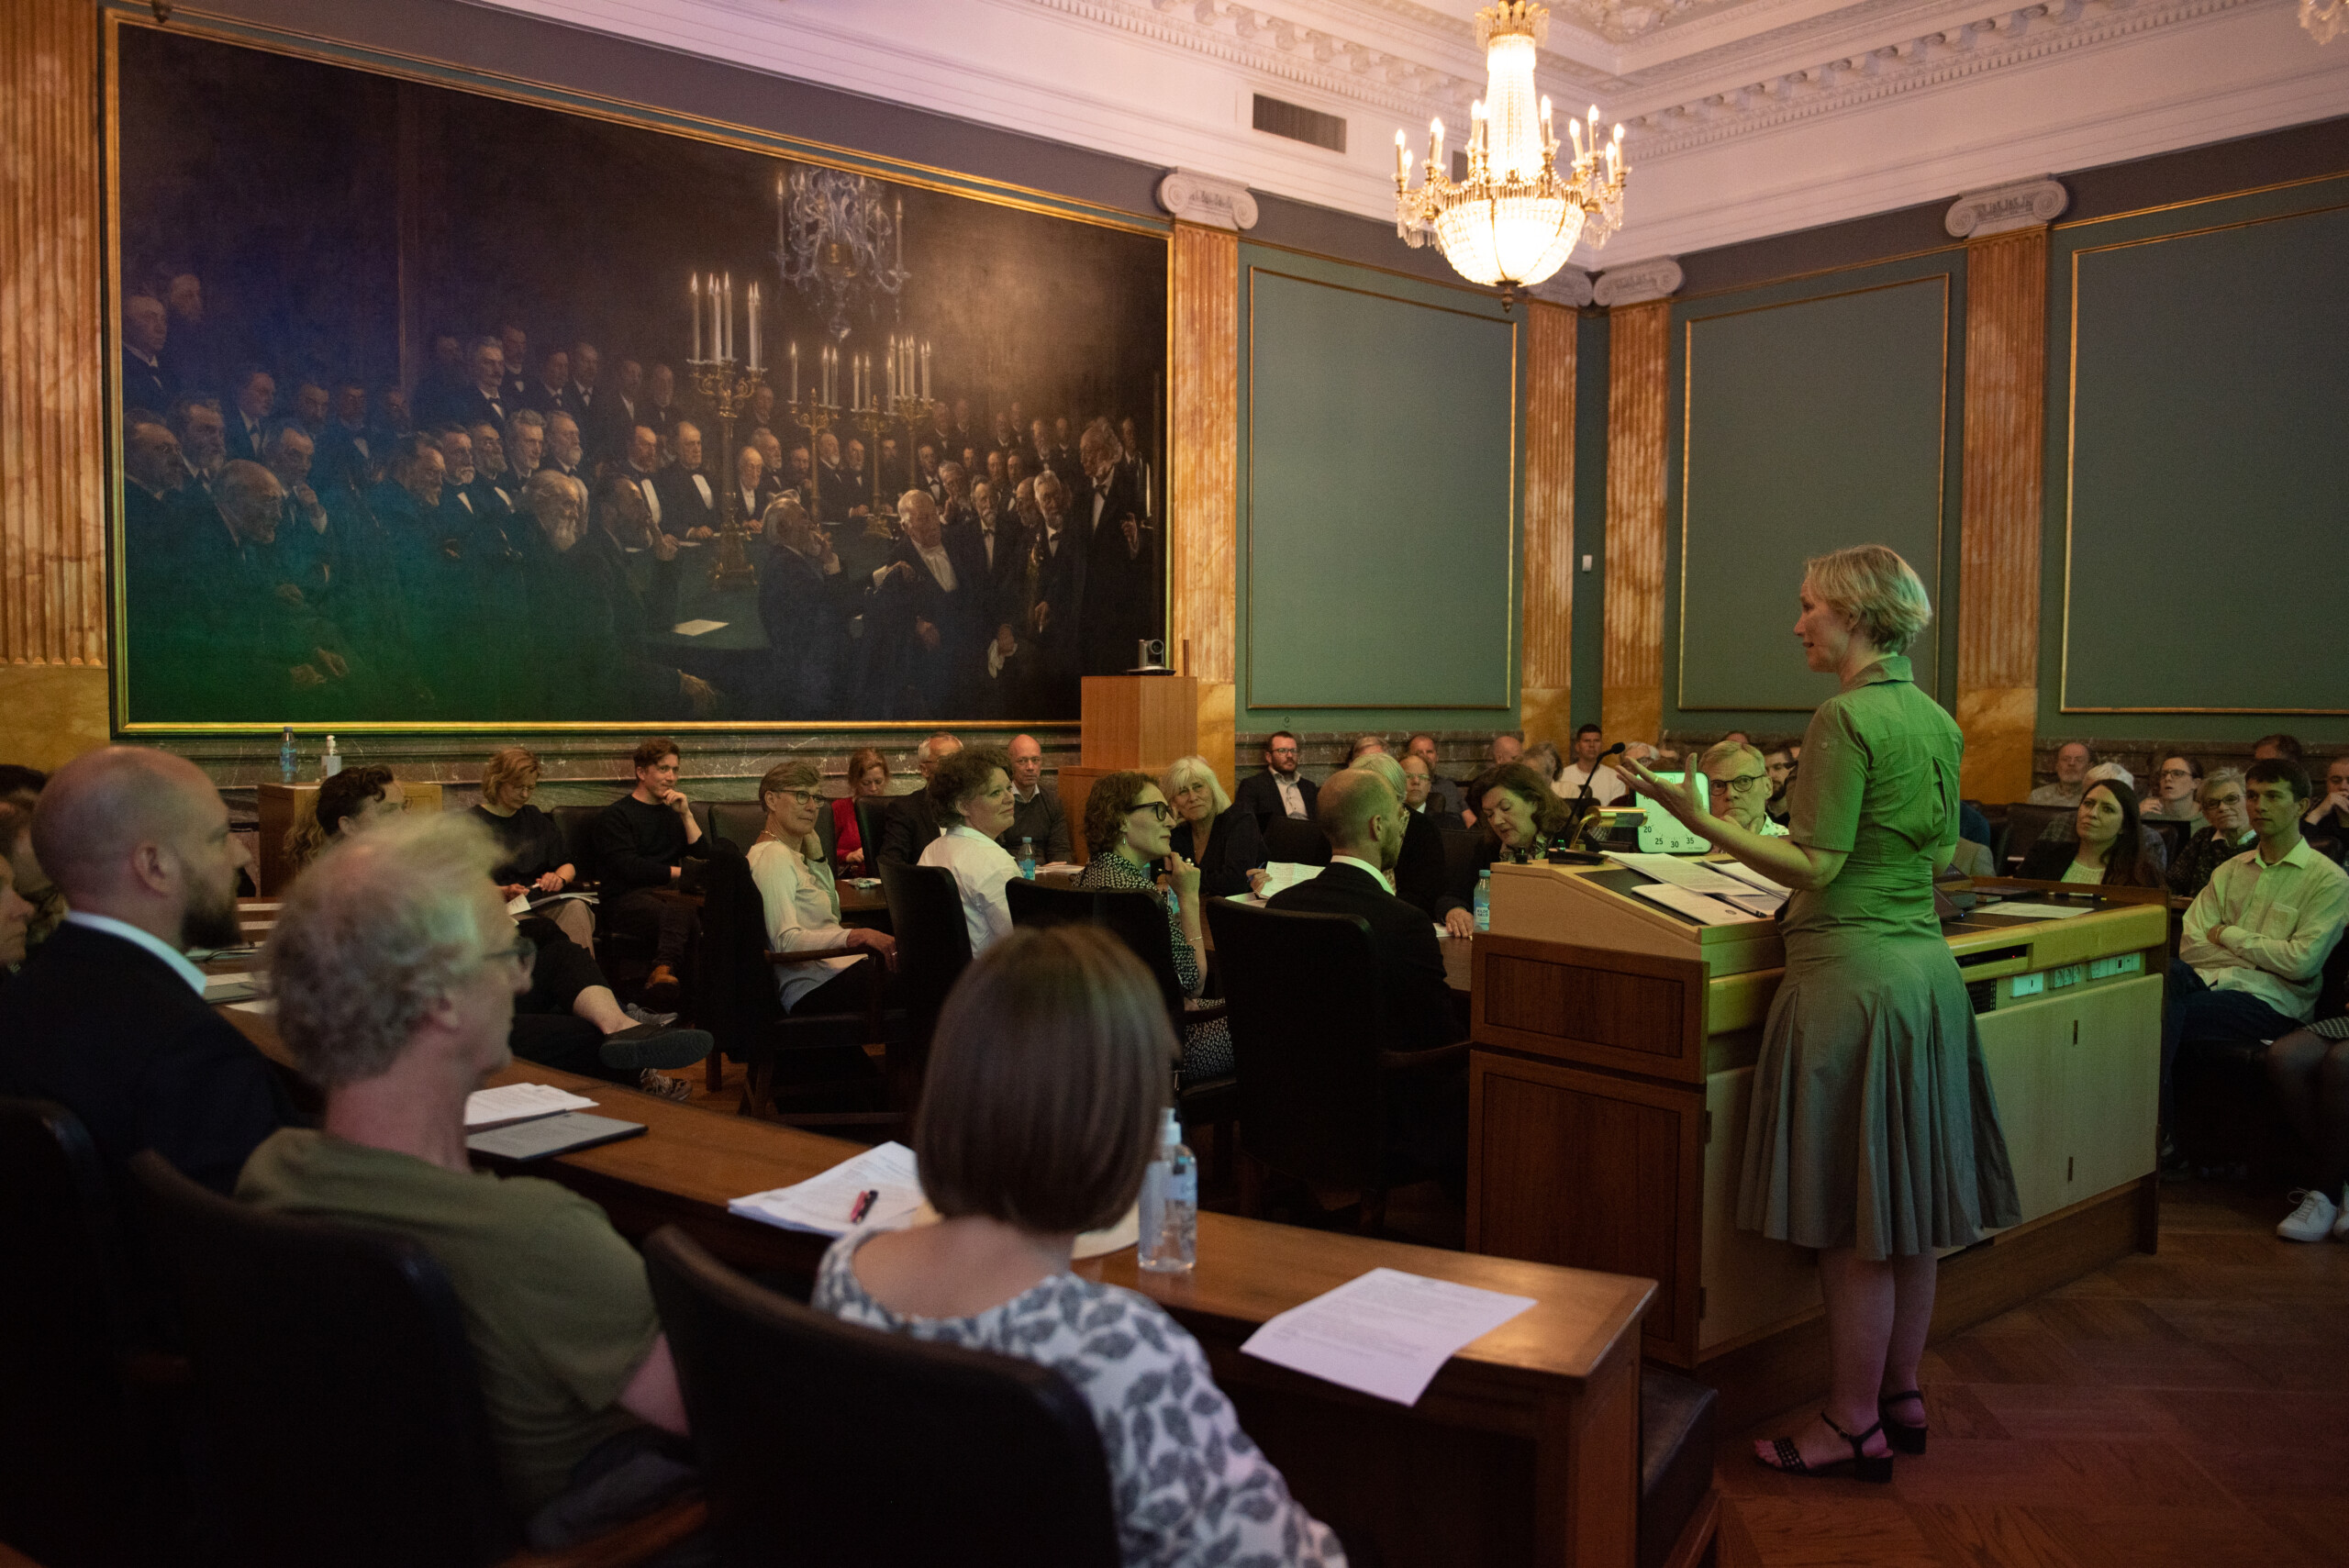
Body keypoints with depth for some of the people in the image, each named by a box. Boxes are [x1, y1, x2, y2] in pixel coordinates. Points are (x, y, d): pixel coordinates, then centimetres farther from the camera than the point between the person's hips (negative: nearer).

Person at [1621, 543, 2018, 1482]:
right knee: (1906, 1208, 16)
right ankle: (1901, 1395, 28)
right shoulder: (1938, 722, 11)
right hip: (1926, 965, 9)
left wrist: (1700, 820, -21)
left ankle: (1853, 1424, 10)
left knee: (1853, 1220, 0)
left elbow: (1817, 866, -19)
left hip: (1853, 972, -9)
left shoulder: (1845, 718, -15)